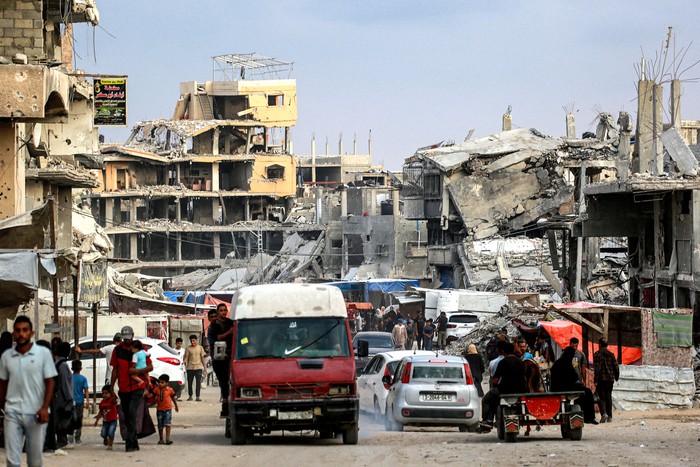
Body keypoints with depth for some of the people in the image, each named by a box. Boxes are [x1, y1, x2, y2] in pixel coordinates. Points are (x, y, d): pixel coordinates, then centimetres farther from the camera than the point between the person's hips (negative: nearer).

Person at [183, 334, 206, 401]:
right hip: (190, 367, 0)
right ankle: (190, 396, 15)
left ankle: (197, 396, -6)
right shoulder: (188, 348, 5)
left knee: (198, 382, -7)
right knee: (189, 382, 4)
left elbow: (202, 358, 10)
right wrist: (184, 362, -19)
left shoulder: (200, 348, 8)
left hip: (198, 367, 0)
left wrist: (205, 366, 5)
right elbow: (186, 357, 2)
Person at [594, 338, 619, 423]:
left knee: (601, 397, 0)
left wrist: (595, 379, -11)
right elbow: (616, 366, 9)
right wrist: (616, 377, 22)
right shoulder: (611, 355, 8)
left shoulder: (597, 354, -6)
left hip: (601, 378, -4)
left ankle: (604, 413, -20)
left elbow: (596, 368, -12)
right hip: (610, 379, 4)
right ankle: (609, 416, 10)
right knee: (609, 397, 11)